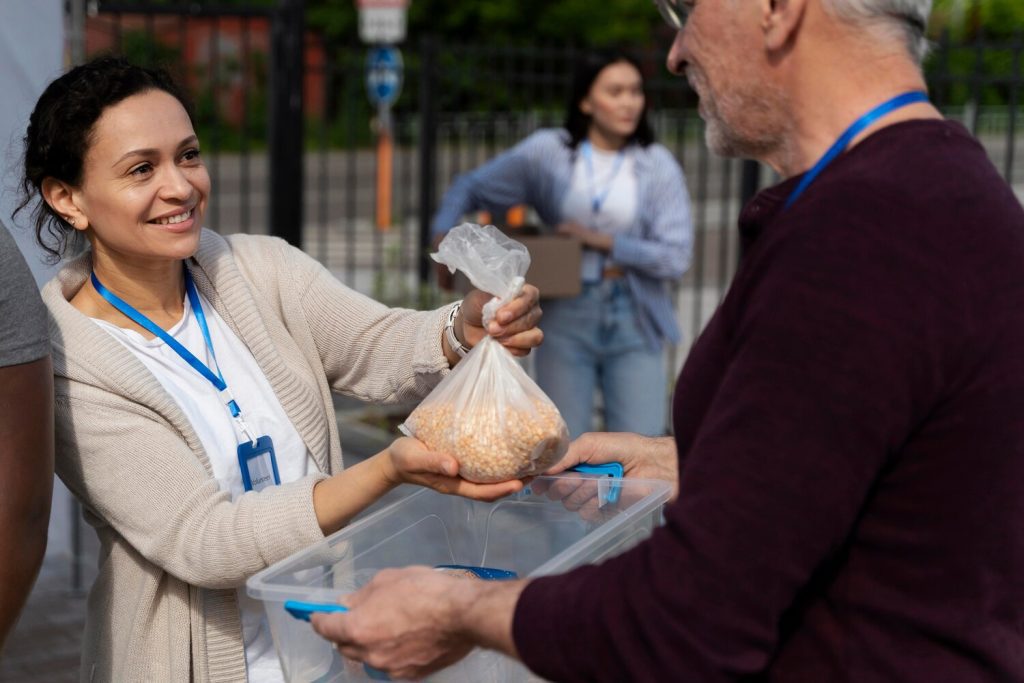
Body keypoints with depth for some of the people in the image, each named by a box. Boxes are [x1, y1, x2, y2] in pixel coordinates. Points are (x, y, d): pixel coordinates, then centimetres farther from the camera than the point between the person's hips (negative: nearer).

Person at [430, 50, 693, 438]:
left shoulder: (657, 165, -1)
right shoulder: (548, 151, 0)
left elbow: (676, 257, -7)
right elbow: (470, 188, 11)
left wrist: (603, 241, -10)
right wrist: (443, 232, -6)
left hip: (633, 320, 0)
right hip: (566, 318, 0)